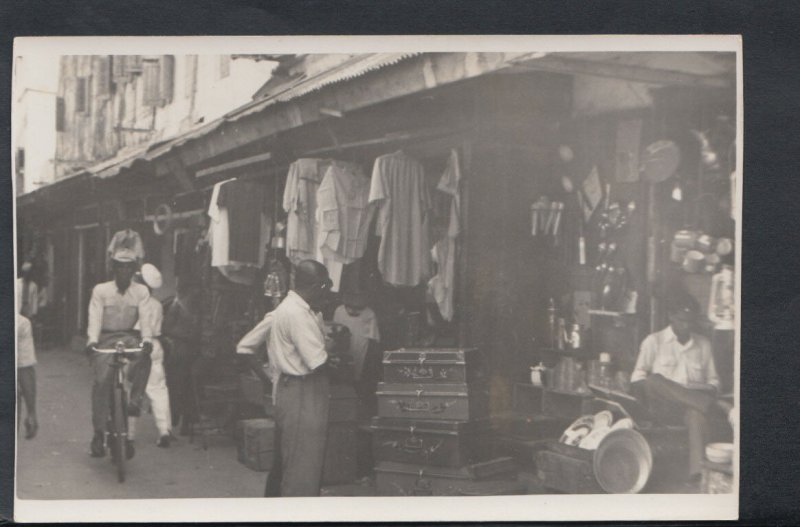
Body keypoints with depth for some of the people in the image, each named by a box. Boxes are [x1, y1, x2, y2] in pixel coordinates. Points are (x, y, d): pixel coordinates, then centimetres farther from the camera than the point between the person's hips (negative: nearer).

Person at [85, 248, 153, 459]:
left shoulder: (141, 291, 6)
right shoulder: (101, 290, 4)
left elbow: (145, 317, -6)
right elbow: (95, 317, -7)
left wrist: (146, 340, -25)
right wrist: (92, 341, -25)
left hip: (130, 338, 1)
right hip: (106, 339, -1)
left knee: (144, 358, -33)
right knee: (102, 380, -18)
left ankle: (134, 402, -24)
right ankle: (99, 432, -9)